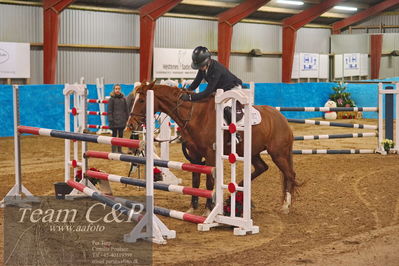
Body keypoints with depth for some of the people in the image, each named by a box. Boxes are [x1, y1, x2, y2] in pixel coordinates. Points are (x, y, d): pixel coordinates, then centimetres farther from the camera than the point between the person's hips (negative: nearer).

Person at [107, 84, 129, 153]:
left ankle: (120, 150, 18)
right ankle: (114, 150, 8)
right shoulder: (112, 99, -4)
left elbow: (126, 110, 13)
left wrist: (127, 118, 8)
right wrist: (110, 120, -12)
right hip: (115, 121, -4)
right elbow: (109, 111, -5)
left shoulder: (123, 99, 7)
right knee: (114, 135, 3)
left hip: (122, 121, 4)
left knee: (121, 135, 9)